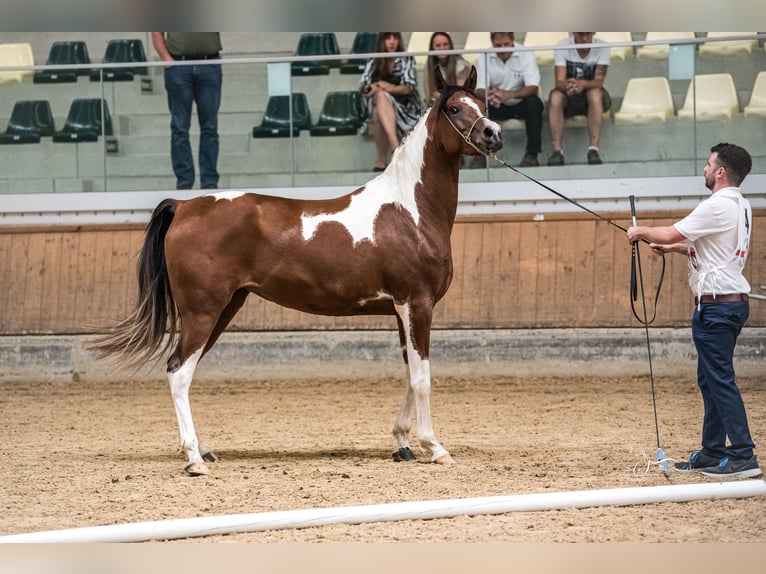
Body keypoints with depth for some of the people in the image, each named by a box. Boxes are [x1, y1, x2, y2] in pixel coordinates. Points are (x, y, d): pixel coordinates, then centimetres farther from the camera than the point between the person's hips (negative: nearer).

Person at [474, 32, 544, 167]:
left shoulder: (525, 55, -14)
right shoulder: (484, 59, -7)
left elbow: (533, 88, -25)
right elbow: (479, 90, -15)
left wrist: (509, 94, -45)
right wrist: (490, 95, -42)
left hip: (521, 104, -2)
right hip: (497, 107, 2)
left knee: (534, 102, -34)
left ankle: (532, 153, -27)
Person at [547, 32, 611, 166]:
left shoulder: (601, 47, -12)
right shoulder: (563, 46, -12)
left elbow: (599, 81, -21)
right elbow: (559, 81, -20)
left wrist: (583, 84, -45)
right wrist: (568, 86, -46)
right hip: (569, 98, 1)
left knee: (595, 93, -35)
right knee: (555, 96, -32)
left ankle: (593, 149, -41)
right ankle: (557, 150, -36)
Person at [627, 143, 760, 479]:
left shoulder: (718, 207, -17)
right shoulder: (740, 206, 13)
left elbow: (669, 234, -15)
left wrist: (641, 232, 3)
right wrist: (674, 248, 19)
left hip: (717, 305, -10)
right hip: (733, 301, 10)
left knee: (720, 380, -9)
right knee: (710, 379, 16)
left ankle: (743, 455, -12)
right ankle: (713, 451, 20)